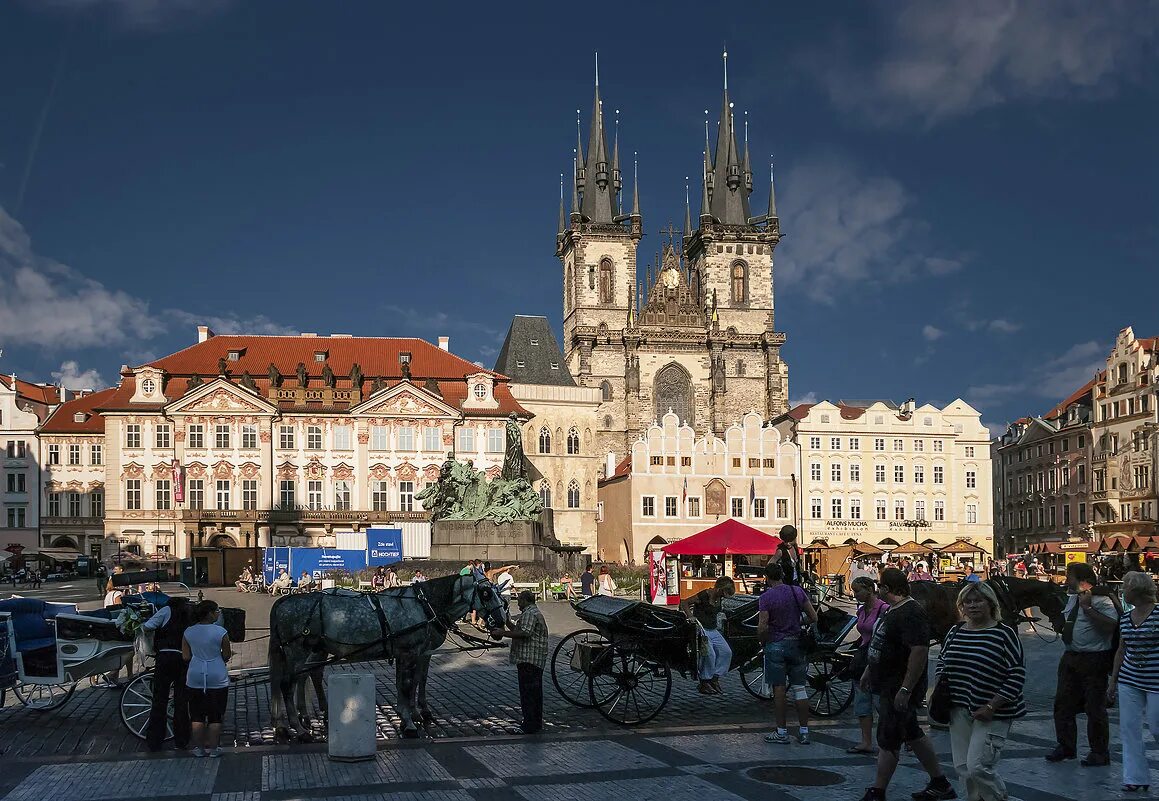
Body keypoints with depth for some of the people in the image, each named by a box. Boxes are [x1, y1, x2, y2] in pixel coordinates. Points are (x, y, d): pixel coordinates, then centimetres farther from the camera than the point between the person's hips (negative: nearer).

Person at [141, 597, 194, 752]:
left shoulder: (167, 610, -3)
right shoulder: (193, 612, 6)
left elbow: (147, 626, -3)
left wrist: (140, 625, 17)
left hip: (166, 657, -3)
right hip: (186, 659, 3)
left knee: (159, 700, 5)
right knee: (182, 701, 9)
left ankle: (154, 742, 8)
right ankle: (181, 741, 12)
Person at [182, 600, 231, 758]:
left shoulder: (188, 632, 1)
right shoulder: (220, 632, -10)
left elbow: (185, 656, 3)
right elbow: (226, 656, -5)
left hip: (194, 678, 3)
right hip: (217, 678, -3)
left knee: (197, 716, 11)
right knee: (215, 716, 6)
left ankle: (198, 748, 13)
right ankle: (213, 748, 9)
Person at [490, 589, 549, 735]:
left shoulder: (529, 613, -13)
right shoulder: (535, 612, 22)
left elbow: (524, 633, -26)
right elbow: (518, 629, 25)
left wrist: (502, 633, -22)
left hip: (528, 659, -11)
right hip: (537, 661, 11)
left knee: (527, 692, -7)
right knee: (535, 691, 16)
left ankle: (529, 726, -6)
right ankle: (537, 722, 24)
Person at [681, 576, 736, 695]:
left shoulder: (719, 598, 6)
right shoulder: (704, 595, -17)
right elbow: (684, 603, -15)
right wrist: (691, 616, -24)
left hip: (713, 630, 8)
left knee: (726, 652, -4)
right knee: (709, 654, -20)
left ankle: (715, 678, 4)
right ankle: (704, 683, -6)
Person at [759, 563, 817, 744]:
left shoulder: (766, 597, -11)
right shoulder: (798, 591, 2)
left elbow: (762, 627, -16)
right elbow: (814, 618, 4)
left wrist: (762, 640, 3)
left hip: (775, 646, -4)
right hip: (796, 644, 4)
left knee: (778, 689, 1)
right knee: (800, 688, 8)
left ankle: (781, 732, 4)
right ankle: (804, 731, 9)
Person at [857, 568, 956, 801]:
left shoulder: (911, 614, -22)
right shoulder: (893, 611, 12)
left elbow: (920, 652, -29)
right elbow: (882, 646, 24)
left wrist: (905, 690, -30)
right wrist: (869, 671, 27)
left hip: (898, 691, -10)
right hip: (888, 687, 10)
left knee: (888, 742, -4)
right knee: (912, 734, 18)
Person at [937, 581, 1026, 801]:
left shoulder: (1004, 634, -9)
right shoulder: (955, 632, 9)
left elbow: (1017, 674, -11)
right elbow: (942, 661, 22)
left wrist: (991, 707, -16)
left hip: (991, 715, -6)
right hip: (959, 711, 6)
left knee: (978, 766, -11)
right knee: (962, 767, 9)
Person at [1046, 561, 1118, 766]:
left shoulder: (1102, 601, -14)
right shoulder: (1072, 598, 14)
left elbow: (1110, 626, -30)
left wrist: (1088, 607, -27)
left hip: (1093, 660, -9)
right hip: (1070, 658, 9)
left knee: (1095, 708, 1)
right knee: (1063, 704, 12)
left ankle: (1100, 753, 14)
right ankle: (1066, 747, 25)